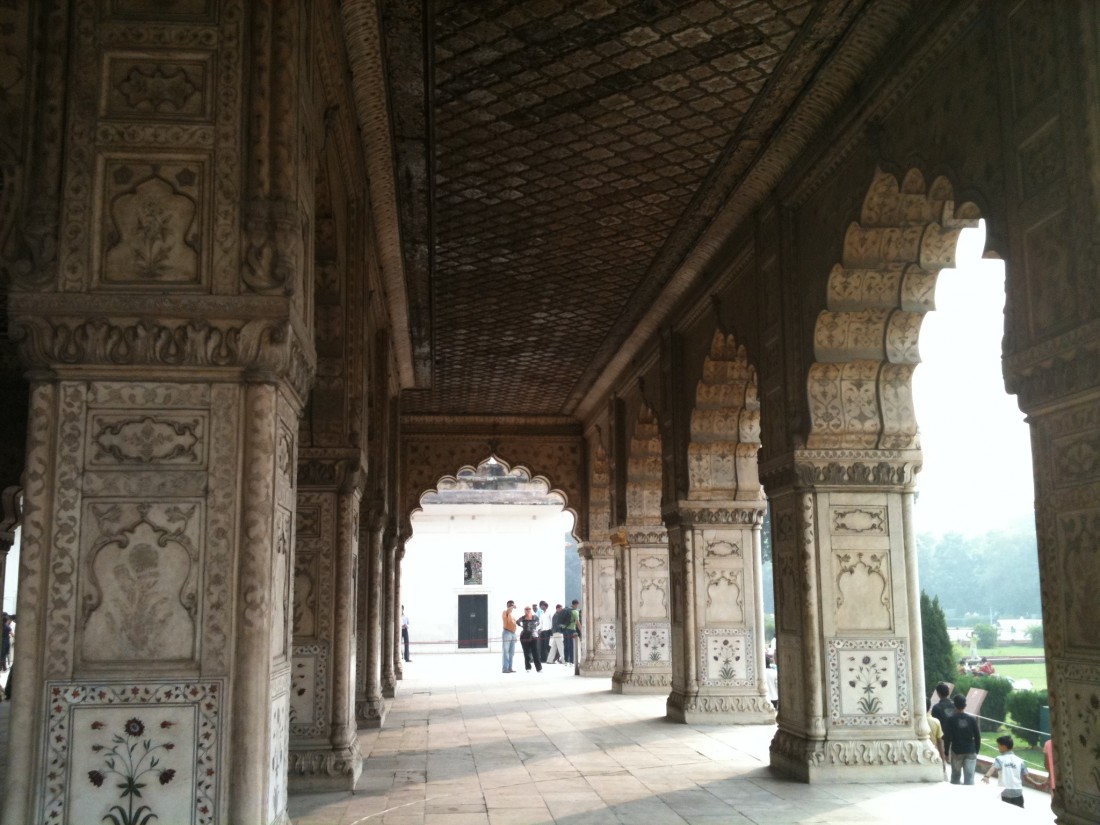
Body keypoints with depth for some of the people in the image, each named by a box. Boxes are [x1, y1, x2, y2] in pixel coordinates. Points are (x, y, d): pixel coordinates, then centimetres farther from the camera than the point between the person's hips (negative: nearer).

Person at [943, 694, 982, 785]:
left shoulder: (950, 719, -7)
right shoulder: (971, 719, -1)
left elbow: (947, 737, -8)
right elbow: (977, 736, 1)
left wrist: (946, 752, 0)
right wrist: (976, 751, 11)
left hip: (956, 751, -1)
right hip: (970, 752, 1)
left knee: (955, 776, 16)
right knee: (969, 776, 0)